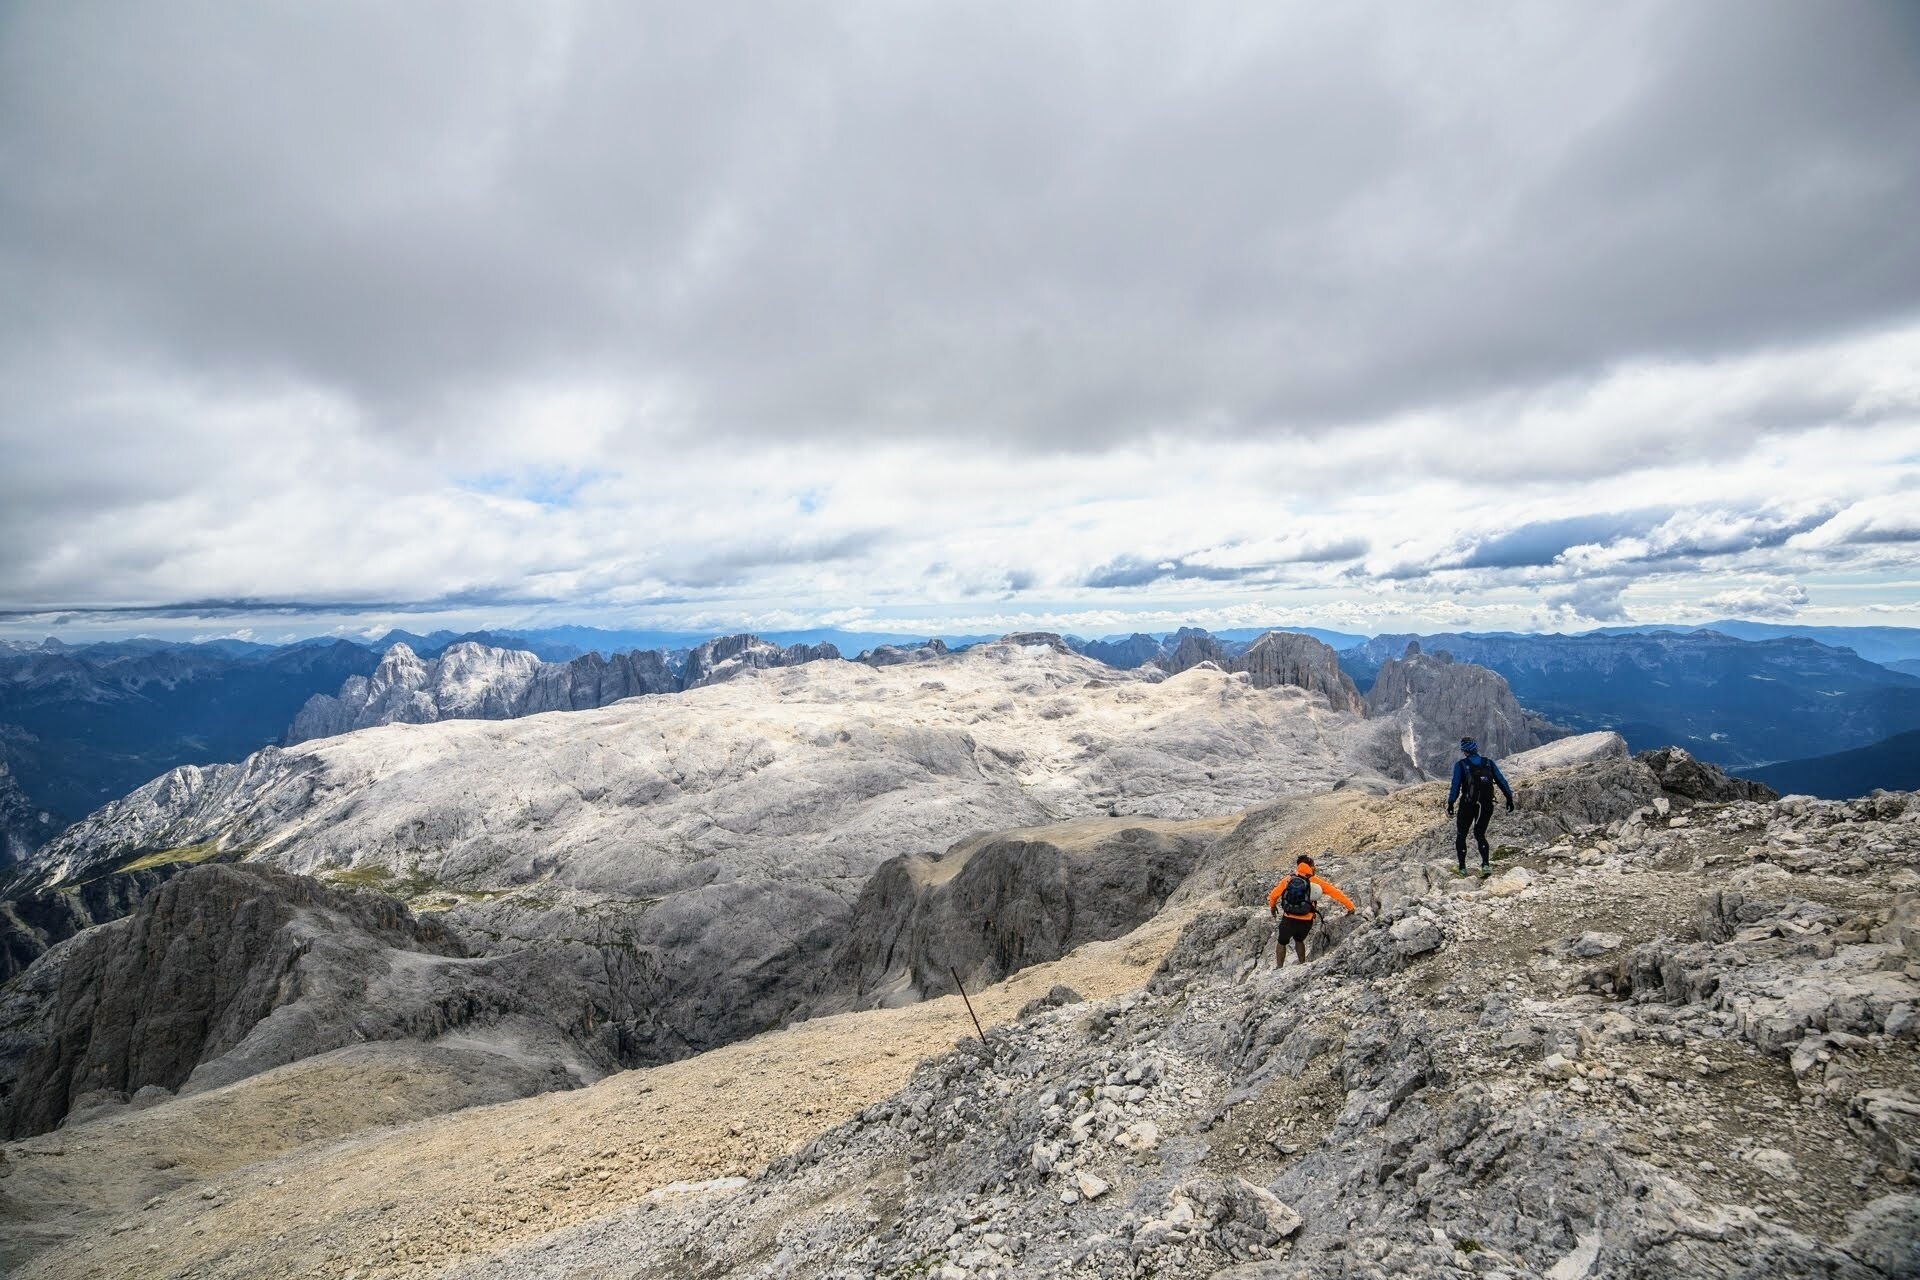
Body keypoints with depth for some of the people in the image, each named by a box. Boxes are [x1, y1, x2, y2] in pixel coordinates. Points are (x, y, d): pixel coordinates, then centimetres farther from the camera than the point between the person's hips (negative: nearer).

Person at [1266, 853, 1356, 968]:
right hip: (1306, 922, 1)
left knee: (1282, 942, 21)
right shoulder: (1315, 881, -5)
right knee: (1299, 940, 31)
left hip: (1289, 920, -1)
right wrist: (1350, 906, 8)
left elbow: (1273, 895, 4)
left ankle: (1279, 968, 17)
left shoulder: (1289, 880, -2)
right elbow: (1335, 893, -2)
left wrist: (1272, 907, 24)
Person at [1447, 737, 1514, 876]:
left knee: (1460, 836, 12)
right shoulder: (1488, 763, 6)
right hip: (1487, 805, 4)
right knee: (1480, 835, 18)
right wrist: (1509, 798, 7)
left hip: (1468, 805, -4)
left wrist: (1450, 803, -11)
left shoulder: (1460, 764, -6)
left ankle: (1462, 868, 10)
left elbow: (1456, 785, -12)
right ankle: (1485, 865, -3)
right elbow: (1501, 780, 3)